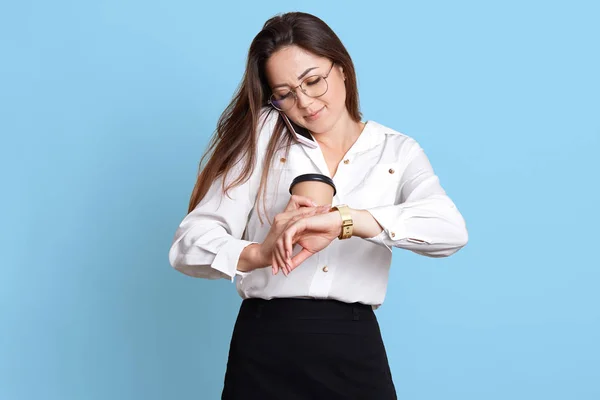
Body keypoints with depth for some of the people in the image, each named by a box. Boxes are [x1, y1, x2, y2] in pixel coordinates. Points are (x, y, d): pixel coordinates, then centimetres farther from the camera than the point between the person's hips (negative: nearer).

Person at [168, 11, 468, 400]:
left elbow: (451, 231, -15)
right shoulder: (263, 136, 2)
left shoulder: (397, 151, 5)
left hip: (354, 350, 1)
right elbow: (189, 244, -7)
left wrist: (344, 219, -29)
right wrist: (258, 252, -28)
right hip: (265, 349, -1)